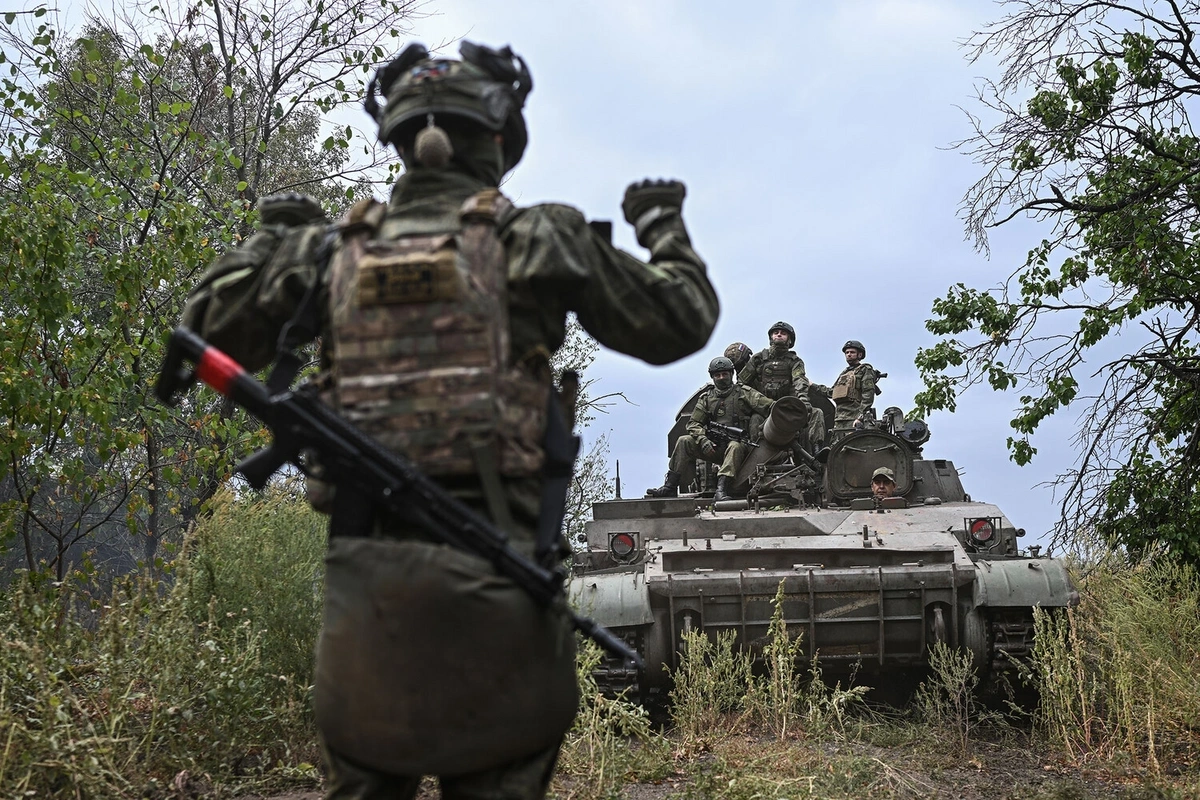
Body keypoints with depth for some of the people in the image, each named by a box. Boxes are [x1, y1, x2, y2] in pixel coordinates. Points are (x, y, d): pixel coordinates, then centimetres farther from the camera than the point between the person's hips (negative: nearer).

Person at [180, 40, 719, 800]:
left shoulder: (334, 248, 8)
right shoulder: (539, 239, 0)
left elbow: (208, 331, 18)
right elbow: (682, 322, 9)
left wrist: (276, 238, 29)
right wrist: (662, 224, 27)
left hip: (364, 565, 3)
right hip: (493, 561, -3)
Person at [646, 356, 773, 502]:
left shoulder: (743, 392, 6)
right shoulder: (706, 398, 15)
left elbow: (768, 406, -5)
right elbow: (694, 423, 8)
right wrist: (703, 440, -11)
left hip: (738, 442, -3)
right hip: (714, 446, 3)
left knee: (735, 447, -38)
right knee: (684, 441, -15)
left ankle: (721, 490, -49)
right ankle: (670, 487, -16)